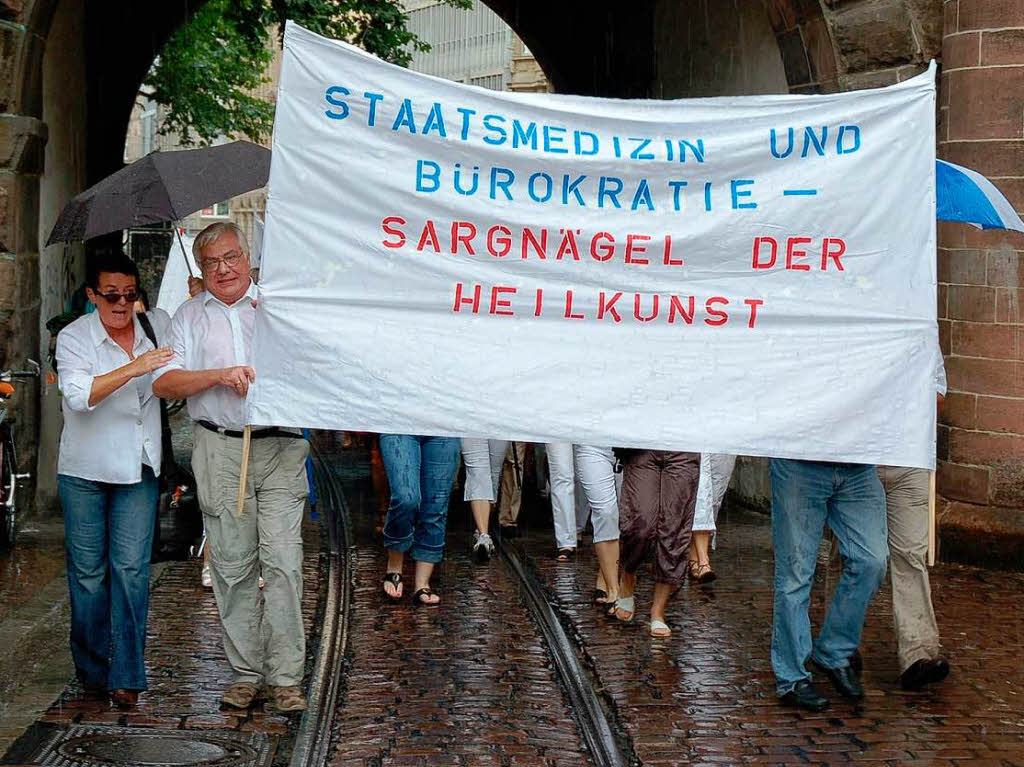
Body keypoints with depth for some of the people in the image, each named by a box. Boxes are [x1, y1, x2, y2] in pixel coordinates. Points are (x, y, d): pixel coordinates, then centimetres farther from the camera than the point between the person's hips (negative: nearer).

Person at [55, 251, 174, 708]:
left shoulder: (153, 331, 7)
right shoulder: (74, 337, -4)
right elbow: (78, 394, -20)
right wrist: (133, 368, -29)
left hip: (138, 469, 2)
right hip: (85, 470, -2)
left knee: (131, 568, -5)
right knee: (88, 572, 4)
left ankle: (126, 676, -1)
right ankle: (92, 671, 19)